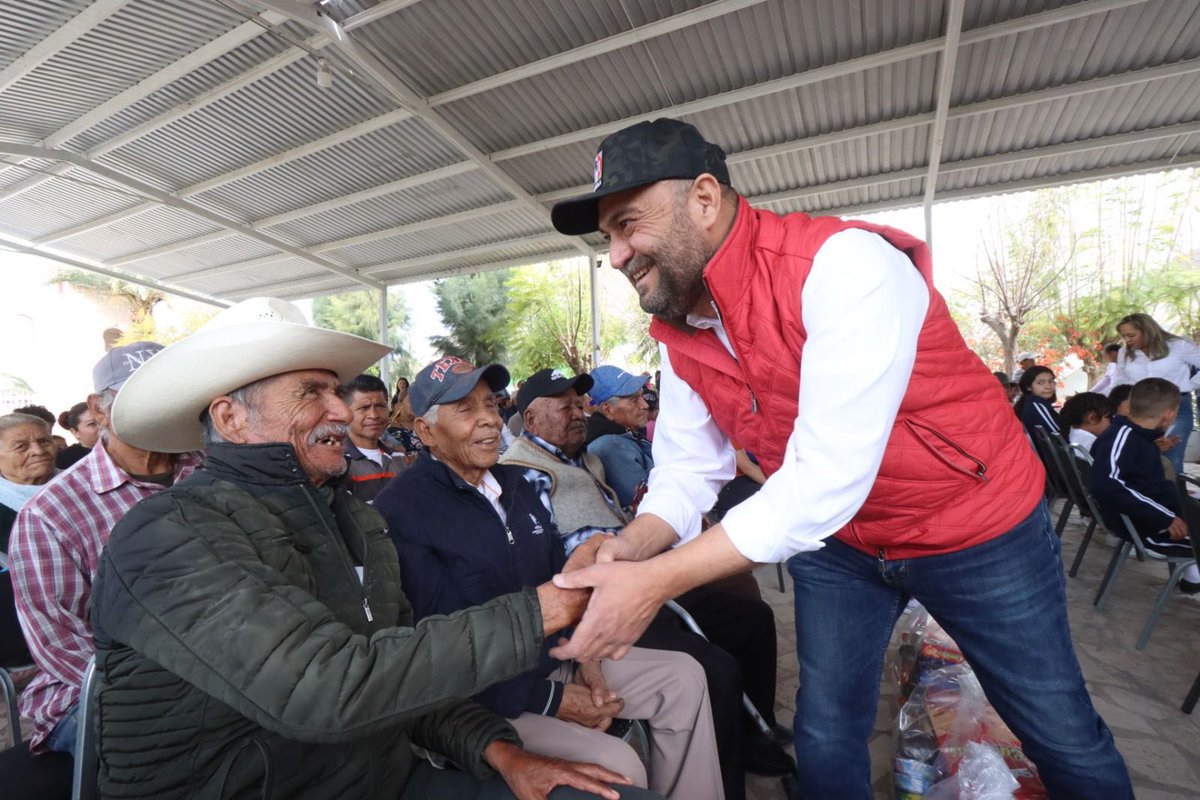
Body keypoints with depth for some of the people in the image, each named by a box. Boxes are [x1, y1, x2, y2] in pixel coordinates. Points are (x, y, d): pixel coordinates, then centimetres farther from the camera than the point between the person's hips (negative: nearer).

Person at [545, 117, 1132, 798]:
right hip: (835, 540, 5)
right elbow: (688, 470, -6)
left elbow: (829, 476, -37)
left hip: (976, 523, -4)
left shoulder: (844, 263, -31)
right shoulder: (677, 332, -8)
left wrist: (656, 581, -37)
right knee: (826, 740, 15)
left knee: (1065, 738, 20)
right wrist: (633, 546, -25)